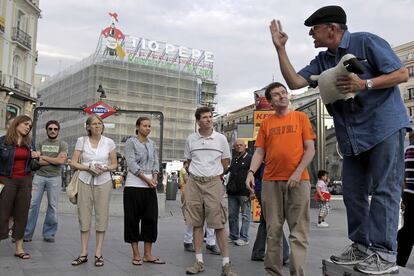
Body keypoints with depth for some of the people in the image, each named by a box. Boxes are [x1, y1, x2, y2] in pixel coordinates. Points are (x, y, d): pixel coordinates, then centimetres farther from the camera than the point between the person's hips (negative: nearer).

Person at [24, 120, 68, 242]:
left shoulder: (62, 145, 5)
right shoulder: (40, 144, 11)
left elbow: (61, 160, -10)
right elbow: (36, 161, -1)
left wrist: (44, 157, -3)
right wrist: (54, 161, -8)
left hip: (55, 178, -1)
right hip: (39, 176, 1)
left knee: (52, 206, 3)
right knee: (33, 204, -2)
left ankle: (49, 234, 12)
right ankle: (27, 233, 4)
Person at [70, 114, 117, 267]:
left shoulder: (109, 142, 2)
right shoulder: (81, 141, 2)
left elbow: (114, 164, 8)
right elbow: (73, 163, 1)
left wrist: (105, 168, -13)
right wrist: (89, 167, -14)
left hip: (103, 182, 0)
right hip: (85, 182, 1)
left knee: (102, 217, 0)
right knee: (84, 216, 2)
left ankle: (98, 253, 8)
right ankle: (83, 253, 11)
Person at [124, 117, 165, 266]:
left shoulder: (152, 144, 14)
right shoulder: (131, 142, -2)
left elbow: (155, 163, 12)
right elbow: (131, 164, -11)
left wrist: (155, 178, -7)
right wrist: (146, 179, -16)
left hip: (150, 186, 5)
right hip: (134, 185, -5)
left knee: (151, 219, 4)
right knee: (133, 220, 1)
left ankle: (148, 254, 12)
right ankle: (136, 255, 9)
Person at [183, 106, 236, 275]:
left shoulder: (221, 139, 1)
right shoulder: (191, 139, 6)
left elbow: (225, 163, 10)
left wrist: (213, 175, 10)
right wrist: (197, 175, 11)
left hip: (213, 183, -2)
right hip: (194, 183, 2)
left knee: (218, 223, -5)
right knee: (196, 223, 6)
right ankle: (199, 261, 15)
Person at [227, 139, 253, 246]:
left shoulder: (250, 159, -2)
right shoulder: (233, 160, 18)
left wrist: (253, 191, -15)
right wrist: (228, 188, 19)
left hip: (244, 192, -7)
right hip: (232, 192, 7)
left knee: (245, 216, -1)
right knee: (232, 215, 9)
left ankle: (244, 238, 4)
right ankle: (233, 236, 19)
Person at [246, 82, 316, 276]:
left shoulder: (301, 117, 8)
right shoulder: (265, 124, 13)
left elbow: (310, 149, 3)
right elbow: (259, 152, 9)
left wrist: (298, 172, -10)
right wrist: (251, 172, -9)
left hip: (297, 181, -2)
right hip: (270, 182, 2)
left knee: (298, 232, -2)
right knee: (273, 231, 6)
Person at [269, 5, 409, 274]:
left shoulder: (366, 42, -7)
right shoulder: (322, 61, 12)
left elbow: (402, 74, -9)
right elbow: (294, 82, -1)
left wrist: (365, 84, -23)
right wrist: (281, 49, -5)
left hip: (385, 127, -7)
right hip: (352, 136, 7)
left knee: (384, 189, -7)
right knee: (353, 192, 7)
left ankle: (384, 253, -4)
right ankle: (361, 246, 16)